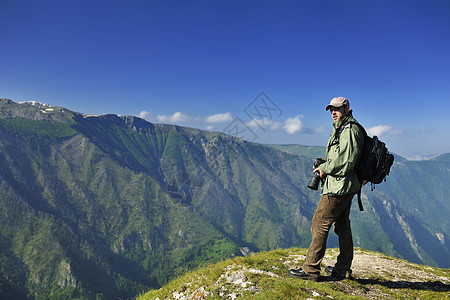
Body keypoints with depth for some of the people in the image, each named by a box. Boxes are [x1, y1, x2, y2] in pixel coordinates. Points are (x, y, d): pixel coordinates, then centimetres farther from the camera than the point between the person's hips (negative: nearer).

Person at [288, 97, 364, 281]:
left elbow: (345, 161, -22)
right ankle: (343, 269, 25)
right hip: (345, 187, 11)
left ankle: (310, 269, 1)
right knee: (342, 226, 14)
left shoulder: (349, 131, -14)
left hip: (338, 187, -11)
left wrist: (325, 168, -11)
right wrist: (325, 166, 8)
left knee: (320, 224, -6)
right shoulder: (341, 129, 19)